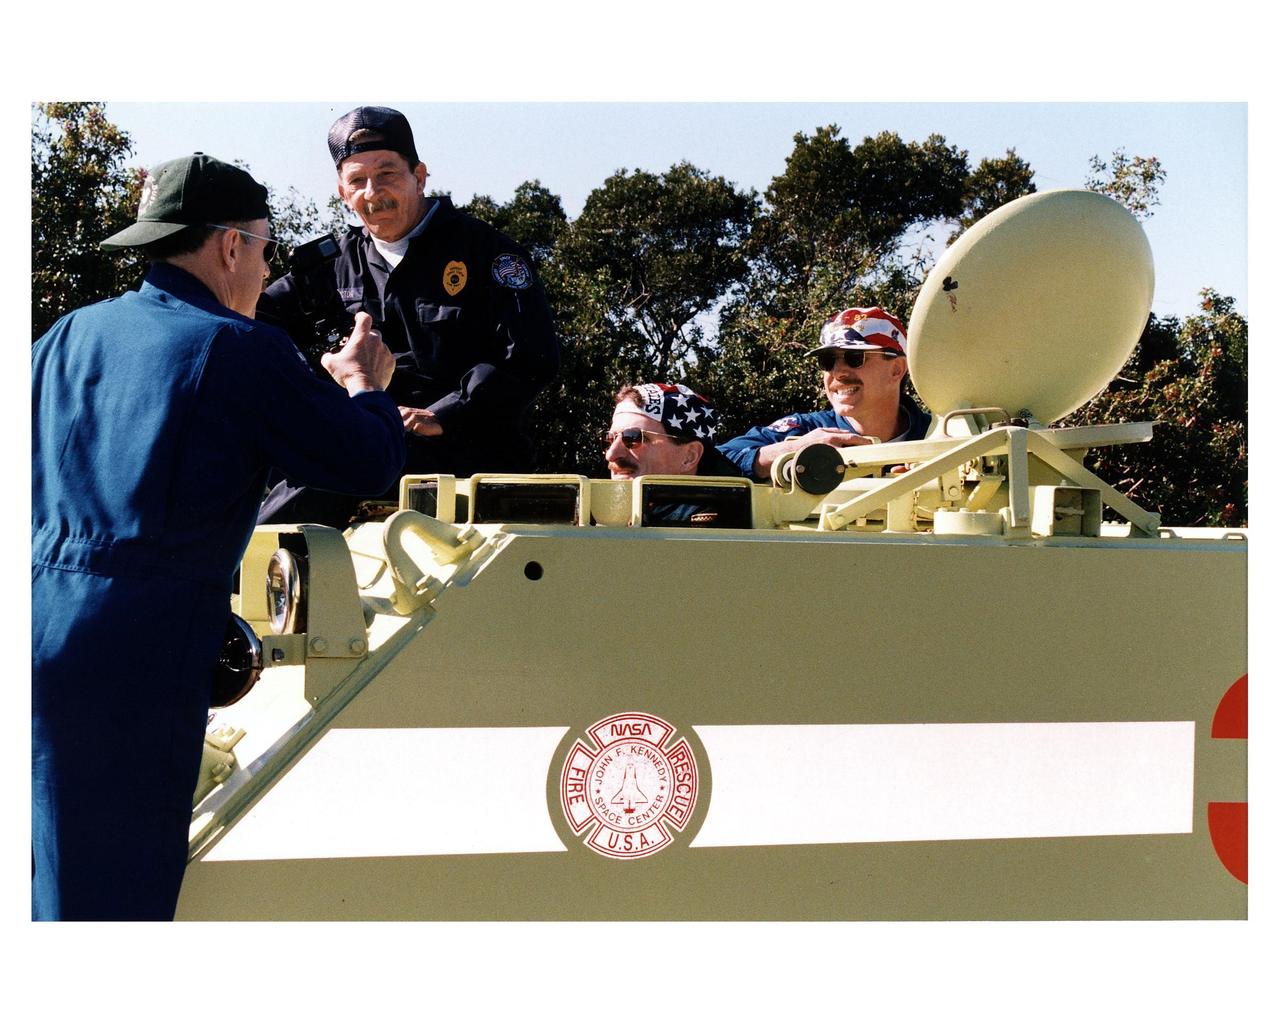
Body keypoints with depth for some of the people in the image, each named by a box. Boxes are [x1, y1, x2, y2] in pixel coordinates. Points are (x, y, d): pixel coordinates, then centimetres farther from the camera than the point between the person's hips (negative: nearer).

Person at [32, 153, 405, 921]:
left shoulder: (69, 335, 14)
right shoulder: (242, 348, -6)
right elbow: (370, 463, -4)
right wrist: (366, 387, 17)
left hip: (41, 615, 7)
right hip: (141, 647, -7)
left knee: (46, 876, 18)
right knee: (120, 882, -1)